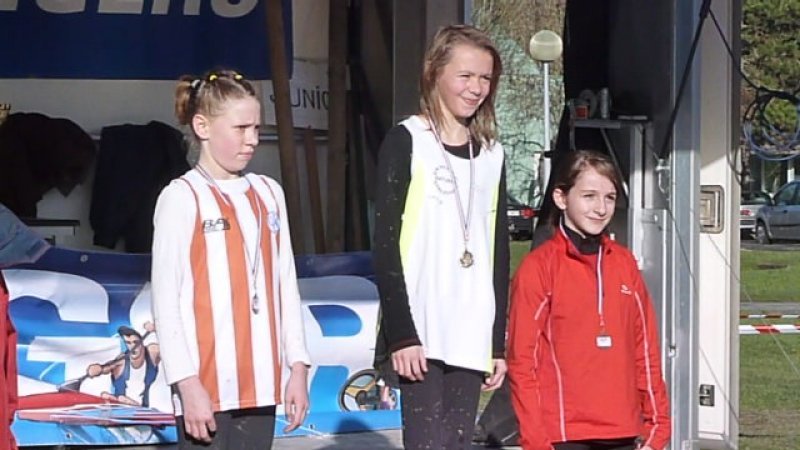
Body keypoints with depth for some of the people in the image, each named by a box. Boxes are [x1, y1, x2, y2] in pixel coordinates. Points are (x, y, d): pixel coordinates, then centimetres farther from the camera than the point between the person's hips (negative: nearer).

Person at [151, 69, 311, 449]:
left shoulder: (268, 194, 13)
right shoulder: (182, 199, -6)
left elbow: (286, 286, 15)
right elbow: (166, 302, -9)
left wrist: (297, 367, 10)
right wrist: (187, 383, -14)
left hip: (259, 385, 6)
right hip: (207, 387, -6)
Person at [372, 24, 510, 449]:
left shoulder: (490, 154, 16)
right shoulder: (406, 142, -1)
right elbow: (386, 243, -6)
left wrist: (498, 340, 12)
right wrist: (401, 332, -13)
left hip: (471, 336, 5)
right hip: (418, 331, -5)